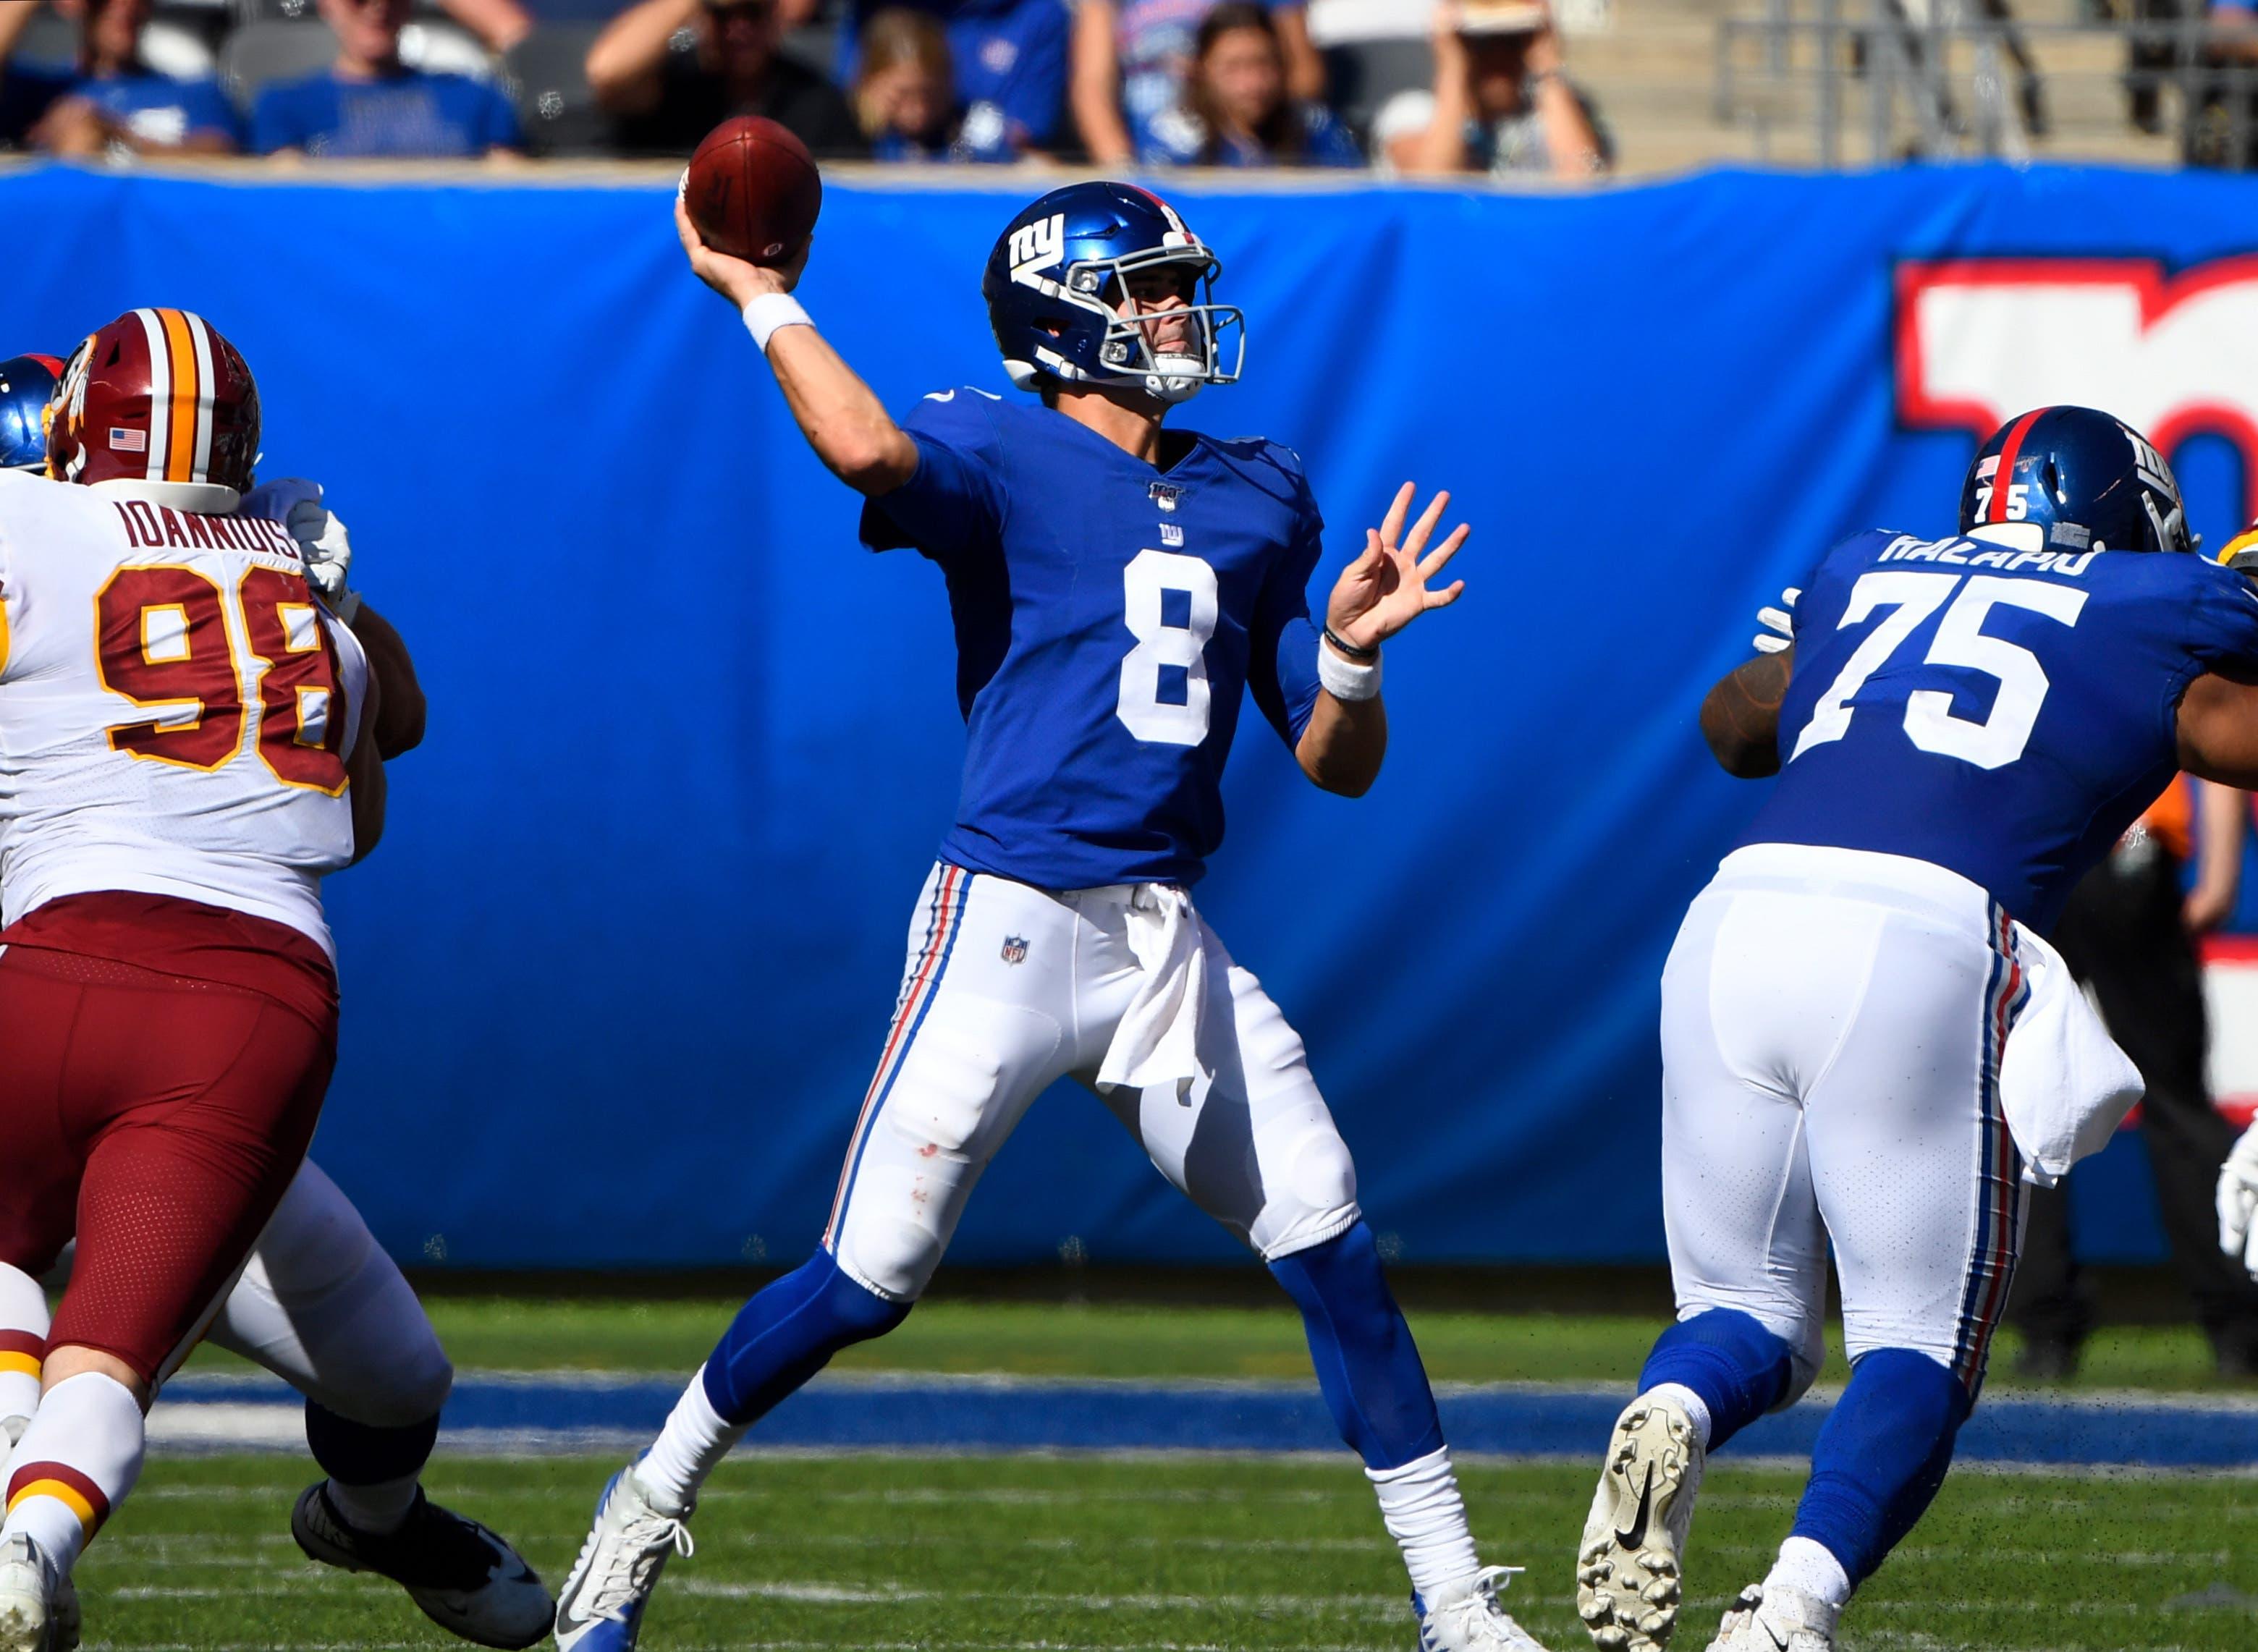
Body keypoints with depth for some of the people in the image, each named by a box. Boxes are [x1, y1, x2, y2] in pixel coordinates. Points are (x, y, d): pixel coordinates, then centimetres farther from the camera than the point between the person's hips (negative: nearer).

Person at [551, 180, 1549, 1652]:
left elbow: (1337, 767, 16)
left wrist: (1351, 652, -4)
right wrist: (757, 294, -16)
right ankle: (652, 1503, 13)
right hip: (1013, 920, -5)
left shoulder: (1262, 500, 15)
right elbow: (869, 448, -28)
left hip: (1171, 945, 5)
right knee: (870, 1280, -8)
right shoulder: (1002, 457, -3)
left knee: (1333, 1252, 0)